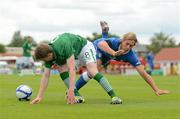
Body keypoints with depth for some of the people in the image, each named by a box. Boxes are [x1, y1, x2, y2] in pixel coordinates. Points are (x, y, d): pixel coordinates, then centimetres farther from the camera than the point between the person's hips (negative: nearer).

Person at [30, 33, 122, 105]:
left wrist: (71, 90, -47)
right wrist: (39, 97, -15)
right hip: (75, 54, 8)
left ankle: (114, 96, -29)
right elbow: (46, 76, -12)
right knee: (61, 69, -13)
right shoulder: (49, 54, -17)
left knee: (92, 71, -28)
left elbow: (72, 69, -43)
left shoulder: (64, 46, -40)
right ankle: (77, 96, -13)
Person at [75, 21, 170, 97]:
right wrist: (114, 53, -88)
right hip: (97, 47, -4)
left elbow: (143, 73, -44)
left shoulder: (130, 55, -42)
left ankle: (105, 30, 65)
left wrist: (157, 90, -52)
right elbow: (101, 44, -71)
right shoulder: (114, 42, -48)